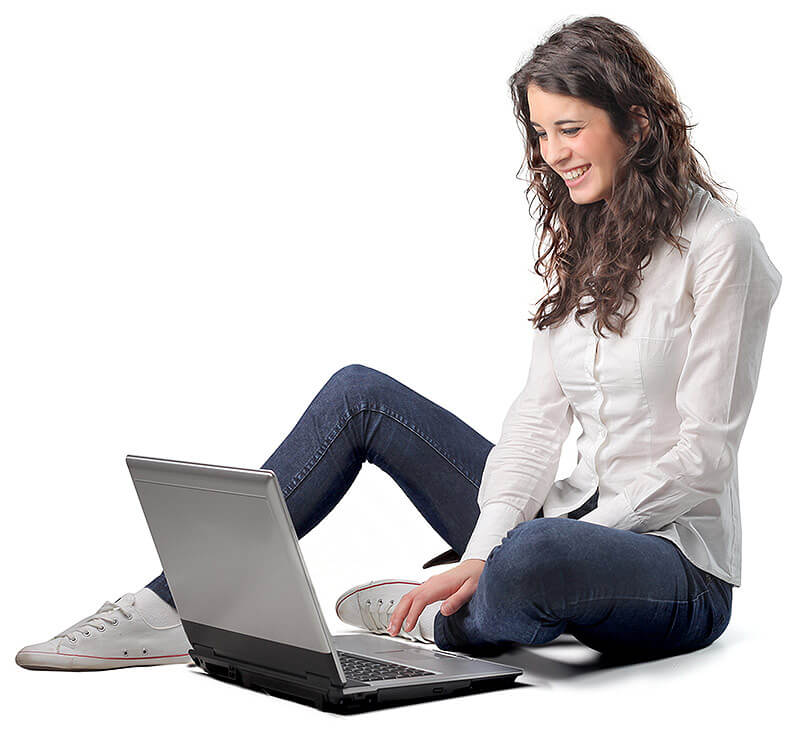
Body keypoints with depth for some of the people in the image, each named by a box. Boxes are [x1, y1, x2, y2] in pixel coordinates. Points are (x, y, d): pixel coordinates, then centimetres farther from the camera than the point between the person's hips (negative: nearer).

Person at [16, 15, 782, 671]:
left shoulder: (718, 246, -13)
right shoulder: (575, 239, 9)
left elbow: (702, 453, -15)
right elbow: (539, 413, 2)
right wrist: (481, 551, -11)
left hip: (677, 564, -7)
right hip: (576, 524, 7)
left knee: (535, 554, -43)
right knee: (359, 394, -3)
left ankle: (440, 625, -6)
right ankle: (179, 606, -4)